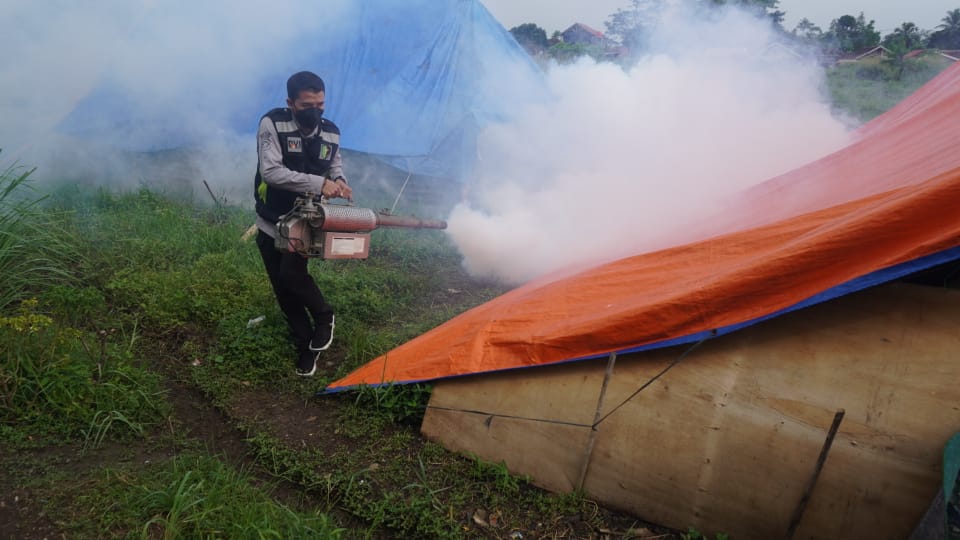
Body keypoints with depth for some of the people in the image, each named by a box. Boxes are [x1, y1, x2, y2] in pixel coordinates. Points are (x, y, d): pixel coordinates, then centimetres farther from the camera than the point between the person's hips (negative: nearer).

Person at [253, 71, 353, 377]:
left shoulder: (331, 133, -4)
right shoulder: (271, 125, -17)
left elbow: (335, 164, 13)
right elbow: (270, 171, -27)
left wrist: (338, 180, -12)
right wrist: (318, 184, -35)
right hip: (270, 224, 0)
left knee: (292, 273, -22)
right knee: (283, 290, 5)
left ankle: (324, 318, 5)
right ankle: (306, 345, 22)